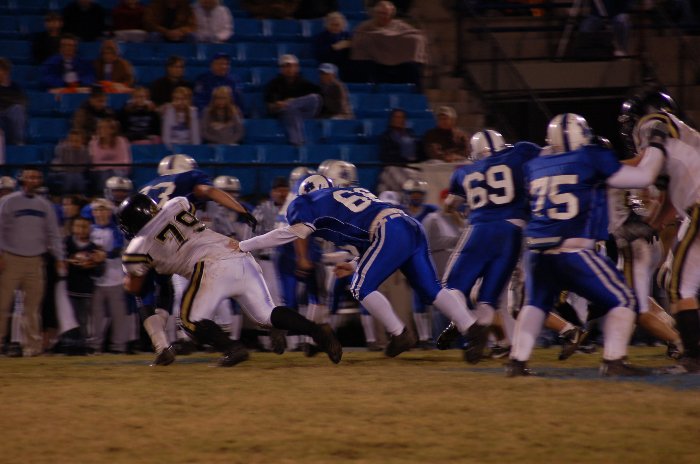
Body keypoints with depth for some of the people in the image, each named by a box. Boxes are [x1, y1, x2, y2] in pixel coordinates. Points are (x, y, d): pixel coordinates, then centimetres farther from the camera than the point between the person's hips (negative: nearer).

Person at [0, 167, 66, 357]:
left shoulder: (45, 205, 11)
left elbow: (53, 233, 14)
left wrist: (60, 258, 6)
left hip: (35, 261, 3)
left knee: (33, 305, 3)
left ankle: (33, 345, 6)